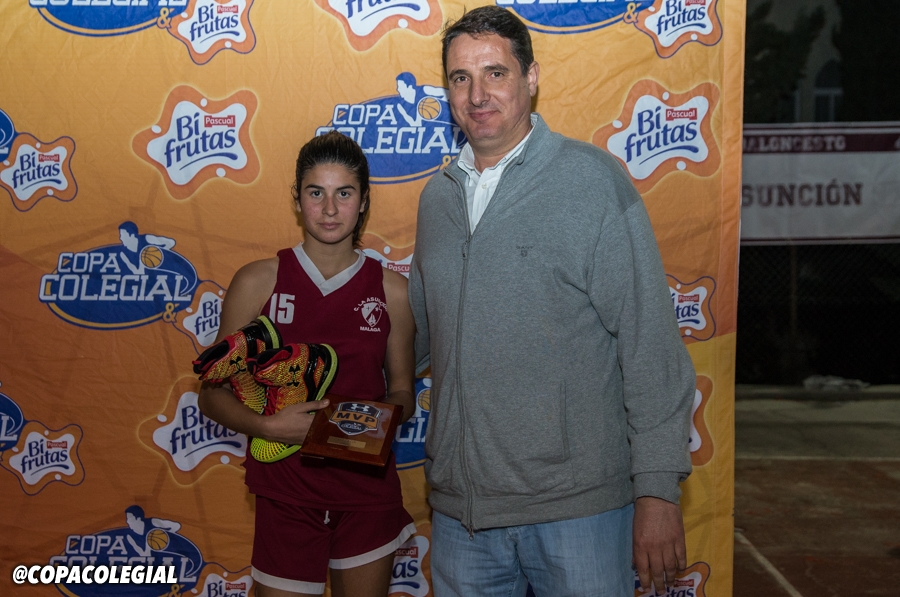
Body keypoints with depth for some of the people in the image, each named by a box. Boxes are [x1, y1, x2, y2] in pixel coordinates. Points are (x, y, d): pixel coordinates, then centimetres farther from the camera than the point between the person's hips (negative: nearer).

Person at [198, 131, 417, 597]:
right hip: (286, 490, -1)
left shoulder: (392, 290, -1)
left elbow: (402, 391, 9)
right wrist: (267, 426, -19)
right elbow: (213, 394, 0)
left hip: (369, 489, 2)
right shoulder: (257, 283, -4)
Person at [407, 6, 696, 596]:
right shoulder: (436, 197, 10)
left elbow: (651, 345, -9)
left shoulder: (593, 181, -7)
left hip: (577, 504, -4)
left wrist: (658, 488, -11)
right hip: (459, 507, 5)